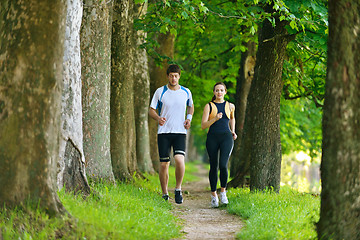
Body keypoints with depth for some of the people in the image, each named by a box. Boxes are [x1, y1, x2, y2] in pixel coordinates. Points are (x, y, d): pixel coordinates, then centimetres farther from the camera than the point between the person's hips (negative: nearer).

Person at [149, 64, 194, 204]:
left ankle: (178, 189, -1)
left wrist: (189, 118, 6)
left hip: (180, 132, 0)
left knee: (180, 160, -20)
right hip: (164, 132, 0)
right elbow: (151, 110, 5)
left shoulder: (186, 92, 6)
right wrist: (158, 118, -17)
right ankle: (165, 195, 13)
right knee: (164, 164, -1)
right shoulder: (160, 92, 1)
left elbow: (190, 106, 25)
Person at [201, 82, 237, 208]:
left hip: (226, 137, 0)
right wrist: (215, 119, -17)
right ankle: (213, 195, 17)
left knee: (223, 165, -18)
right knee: (214, 167, 3)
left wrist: (233, 132, 20)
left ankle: (223, 191, 1)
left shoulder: (230, 106, 11)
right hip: (212, 138, 0)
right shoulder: (209, 106, 4)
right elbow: (203, 125, -3)